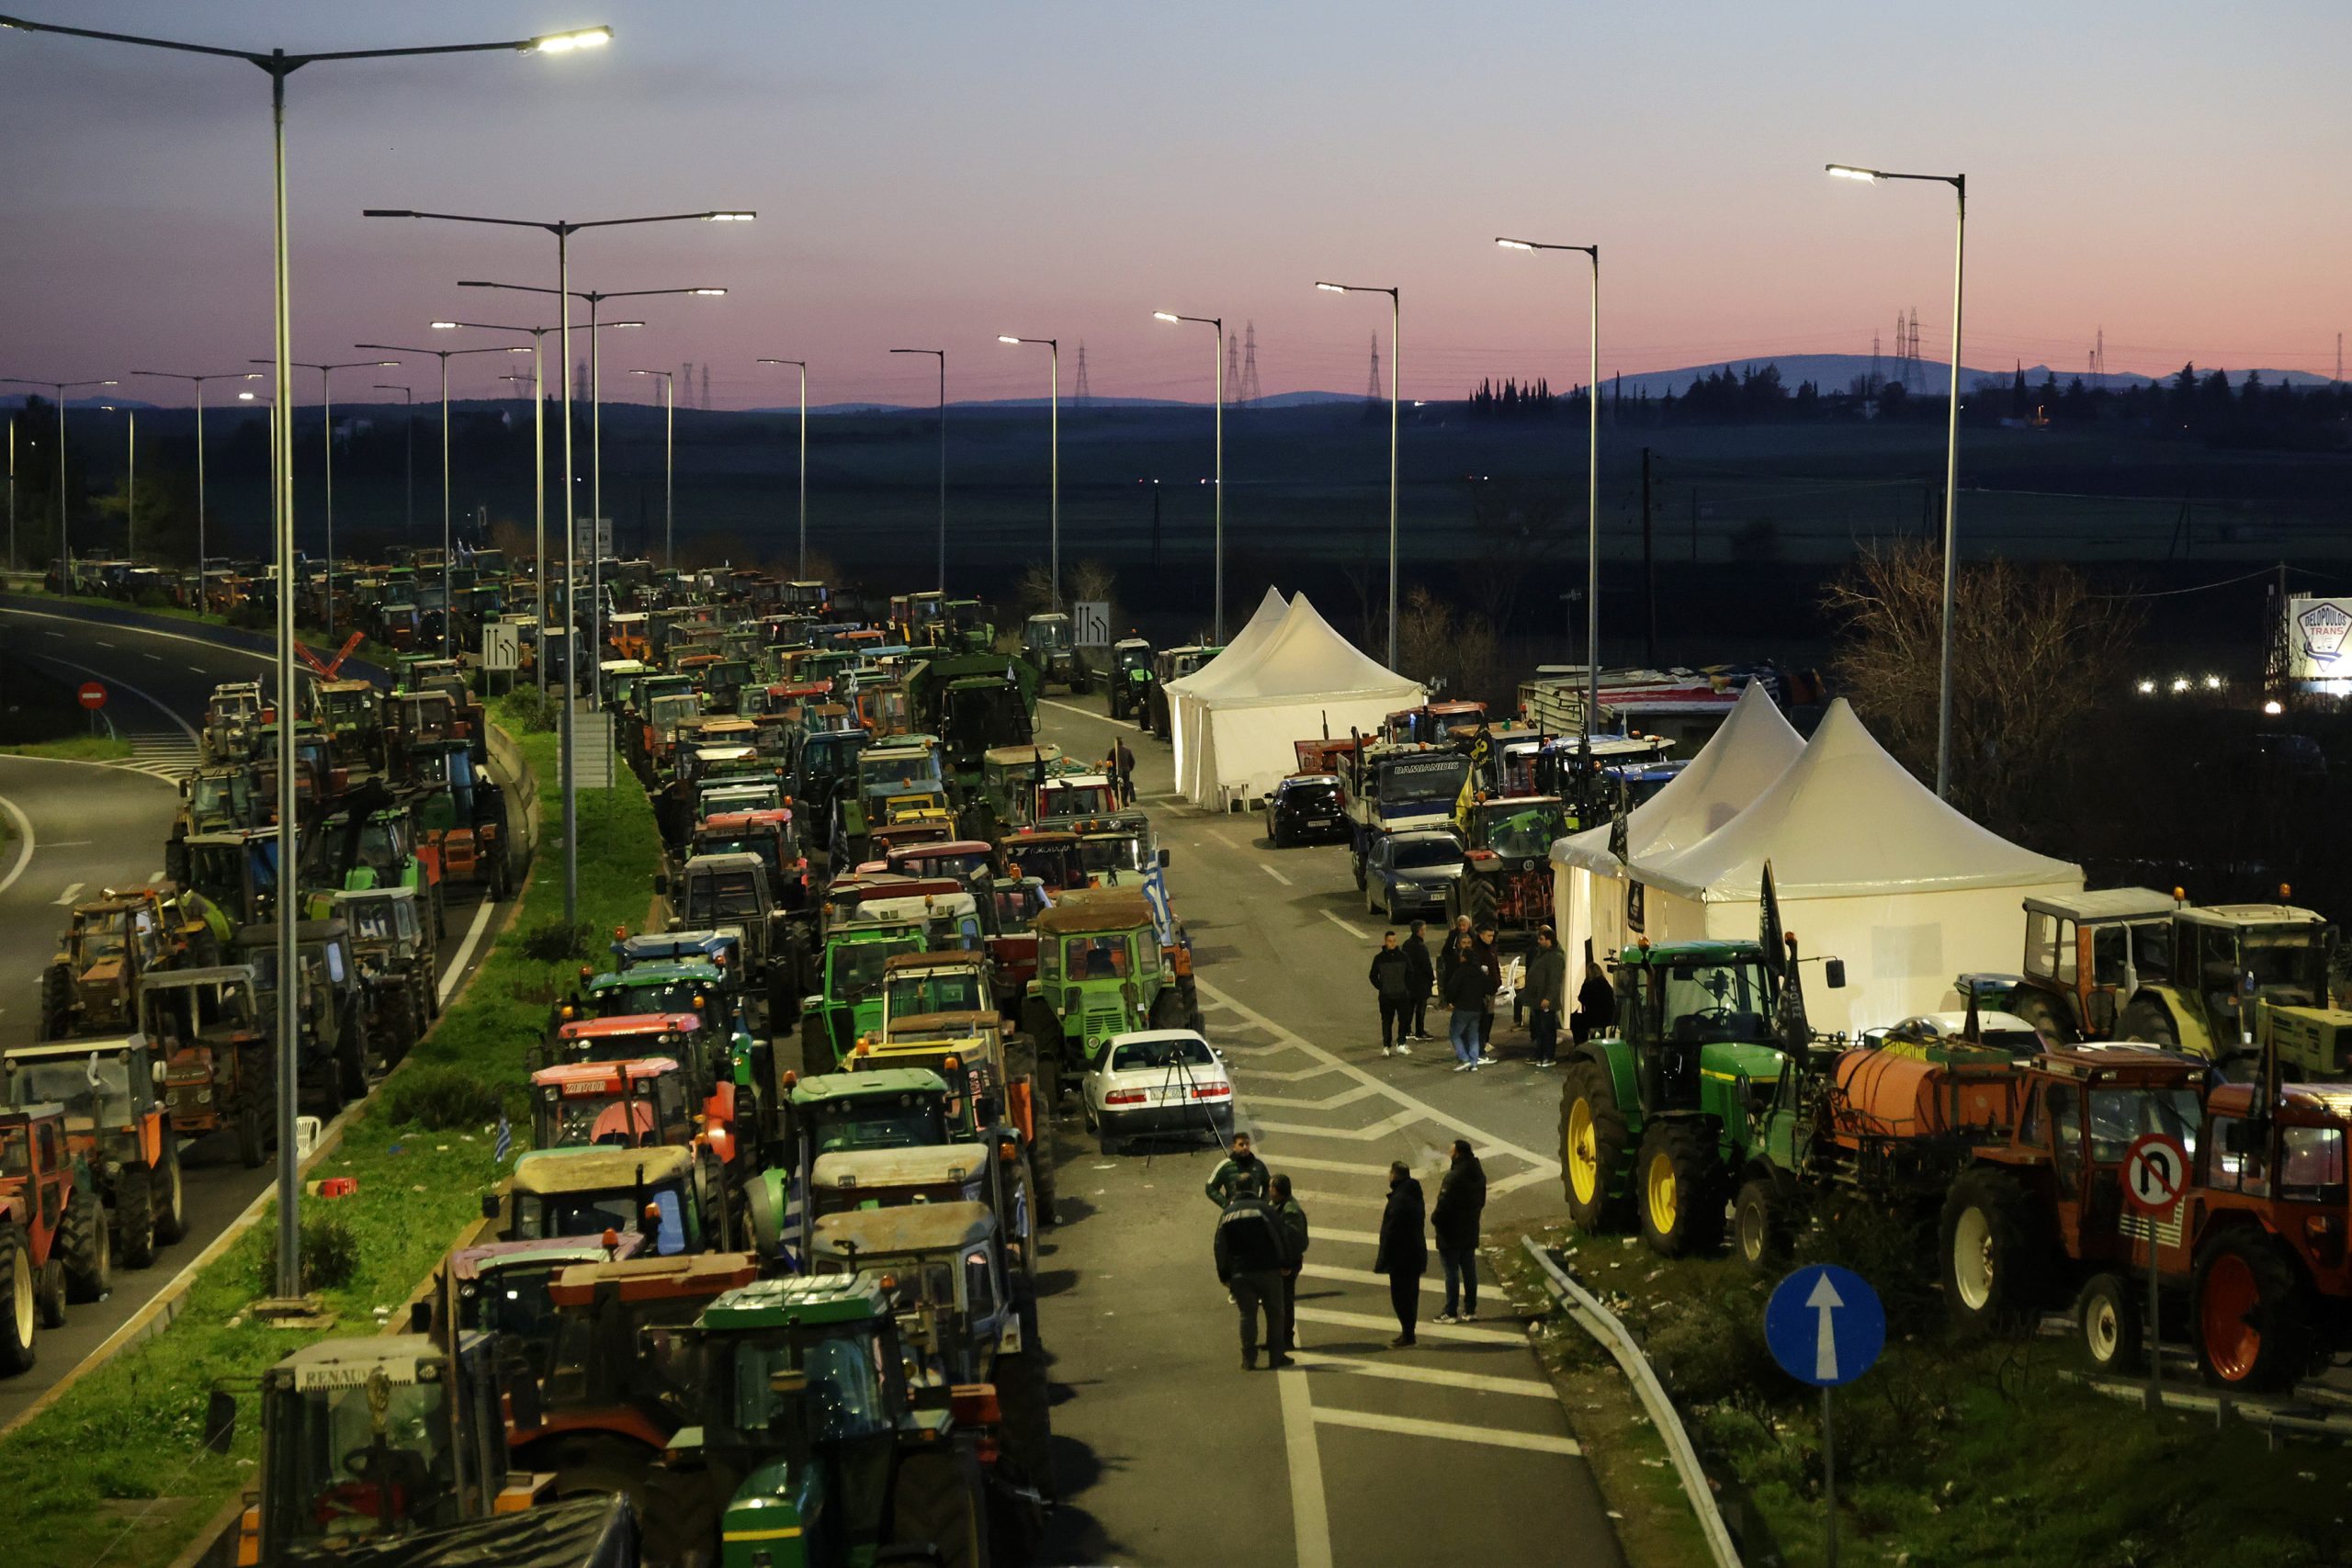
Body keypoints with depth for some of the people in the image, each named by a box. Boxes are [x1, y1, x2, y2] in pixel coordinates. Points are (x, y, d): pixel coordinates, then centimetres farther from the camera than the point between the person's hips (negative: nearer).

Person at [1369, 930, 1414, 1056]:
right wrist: (1381, 988, -3)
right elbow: (1373, 976, 8)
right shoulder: (1379, 958, 0)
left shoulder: (1403, 956, 1)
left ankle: (1401, 1044, 8)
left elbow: (1410, 974, 9)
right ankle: (1386, 1046, 10)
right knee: (1387, 1022, 4)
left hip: (1402, 995, 1)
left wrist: (1408, 988, 0)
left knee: (1404, 1019, -1)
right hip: (1386, 996, -1)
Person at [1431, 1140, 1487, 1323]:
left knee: (1451, 1271, -1)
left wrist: (1435, 1218, -6)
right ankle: (1470, 1309, 20)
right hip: (1470, 1232, 8)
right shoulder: (1478, 1174, 4)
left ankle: (1451, 1312, 3)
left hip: (1451, 1233, -8)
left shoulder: (1454, 1177, -24)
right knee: (1469, 1270, 13)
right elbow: (1481, 1200, 14)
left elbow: (1444, 1204, -23)